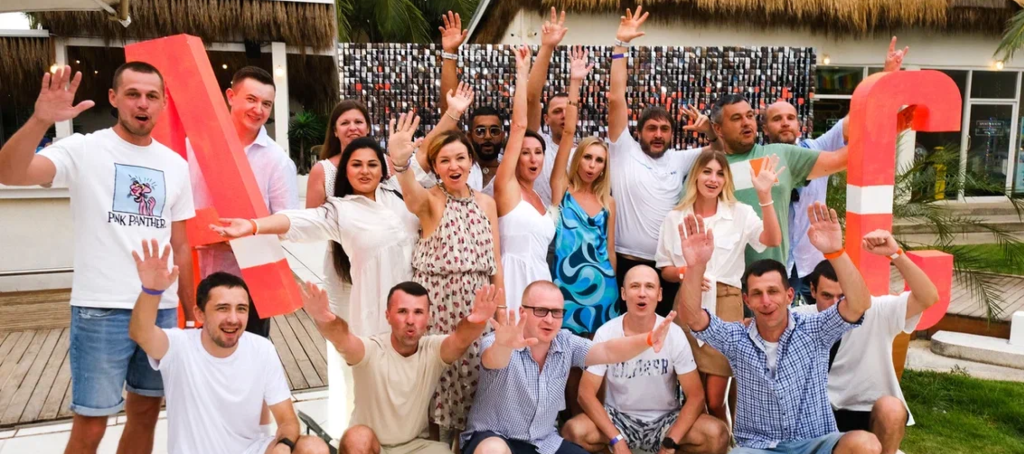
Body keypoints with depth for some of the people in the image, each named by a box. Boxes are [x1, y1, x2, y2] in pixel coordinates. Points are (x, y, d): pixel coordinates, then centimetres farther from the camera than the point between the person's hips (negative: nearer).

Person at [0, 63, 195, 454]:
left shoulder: (176, 166, 9)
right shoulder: (84, 150, -5)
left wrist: (190, 312, 13)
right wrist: (40, 120, -37)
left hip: (162, 309, 5)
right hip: (101, 310, -4)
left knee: (146, 413, 15)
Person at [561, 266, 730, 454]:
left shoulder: (674, 334, -10)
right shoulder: (605, 334, -11)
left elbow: (695, 396, -10)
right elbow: (586, 393, -12)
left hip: (665, 420, 1)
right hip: (618, 419, 0)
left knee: (717, 435, -27)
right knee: (573, 432, -30)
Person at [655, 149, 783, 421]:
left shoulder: (740, 214, 2)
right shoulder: (674, 218, 6)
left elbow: (773, 240, -15)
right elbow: (664, 269, 10)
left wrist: (764, 195, -22)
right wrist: (683, 273, -12)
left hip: (725, 307, -2)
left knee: (715, 400, -3)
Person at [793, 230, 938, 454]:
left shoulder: (876, 313, -11)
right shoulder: (799, 318, -6)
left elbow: (928, 297, -25)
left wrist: (896, 254, -37)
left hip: (871, 413, -1)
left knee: (891, 408, -35)